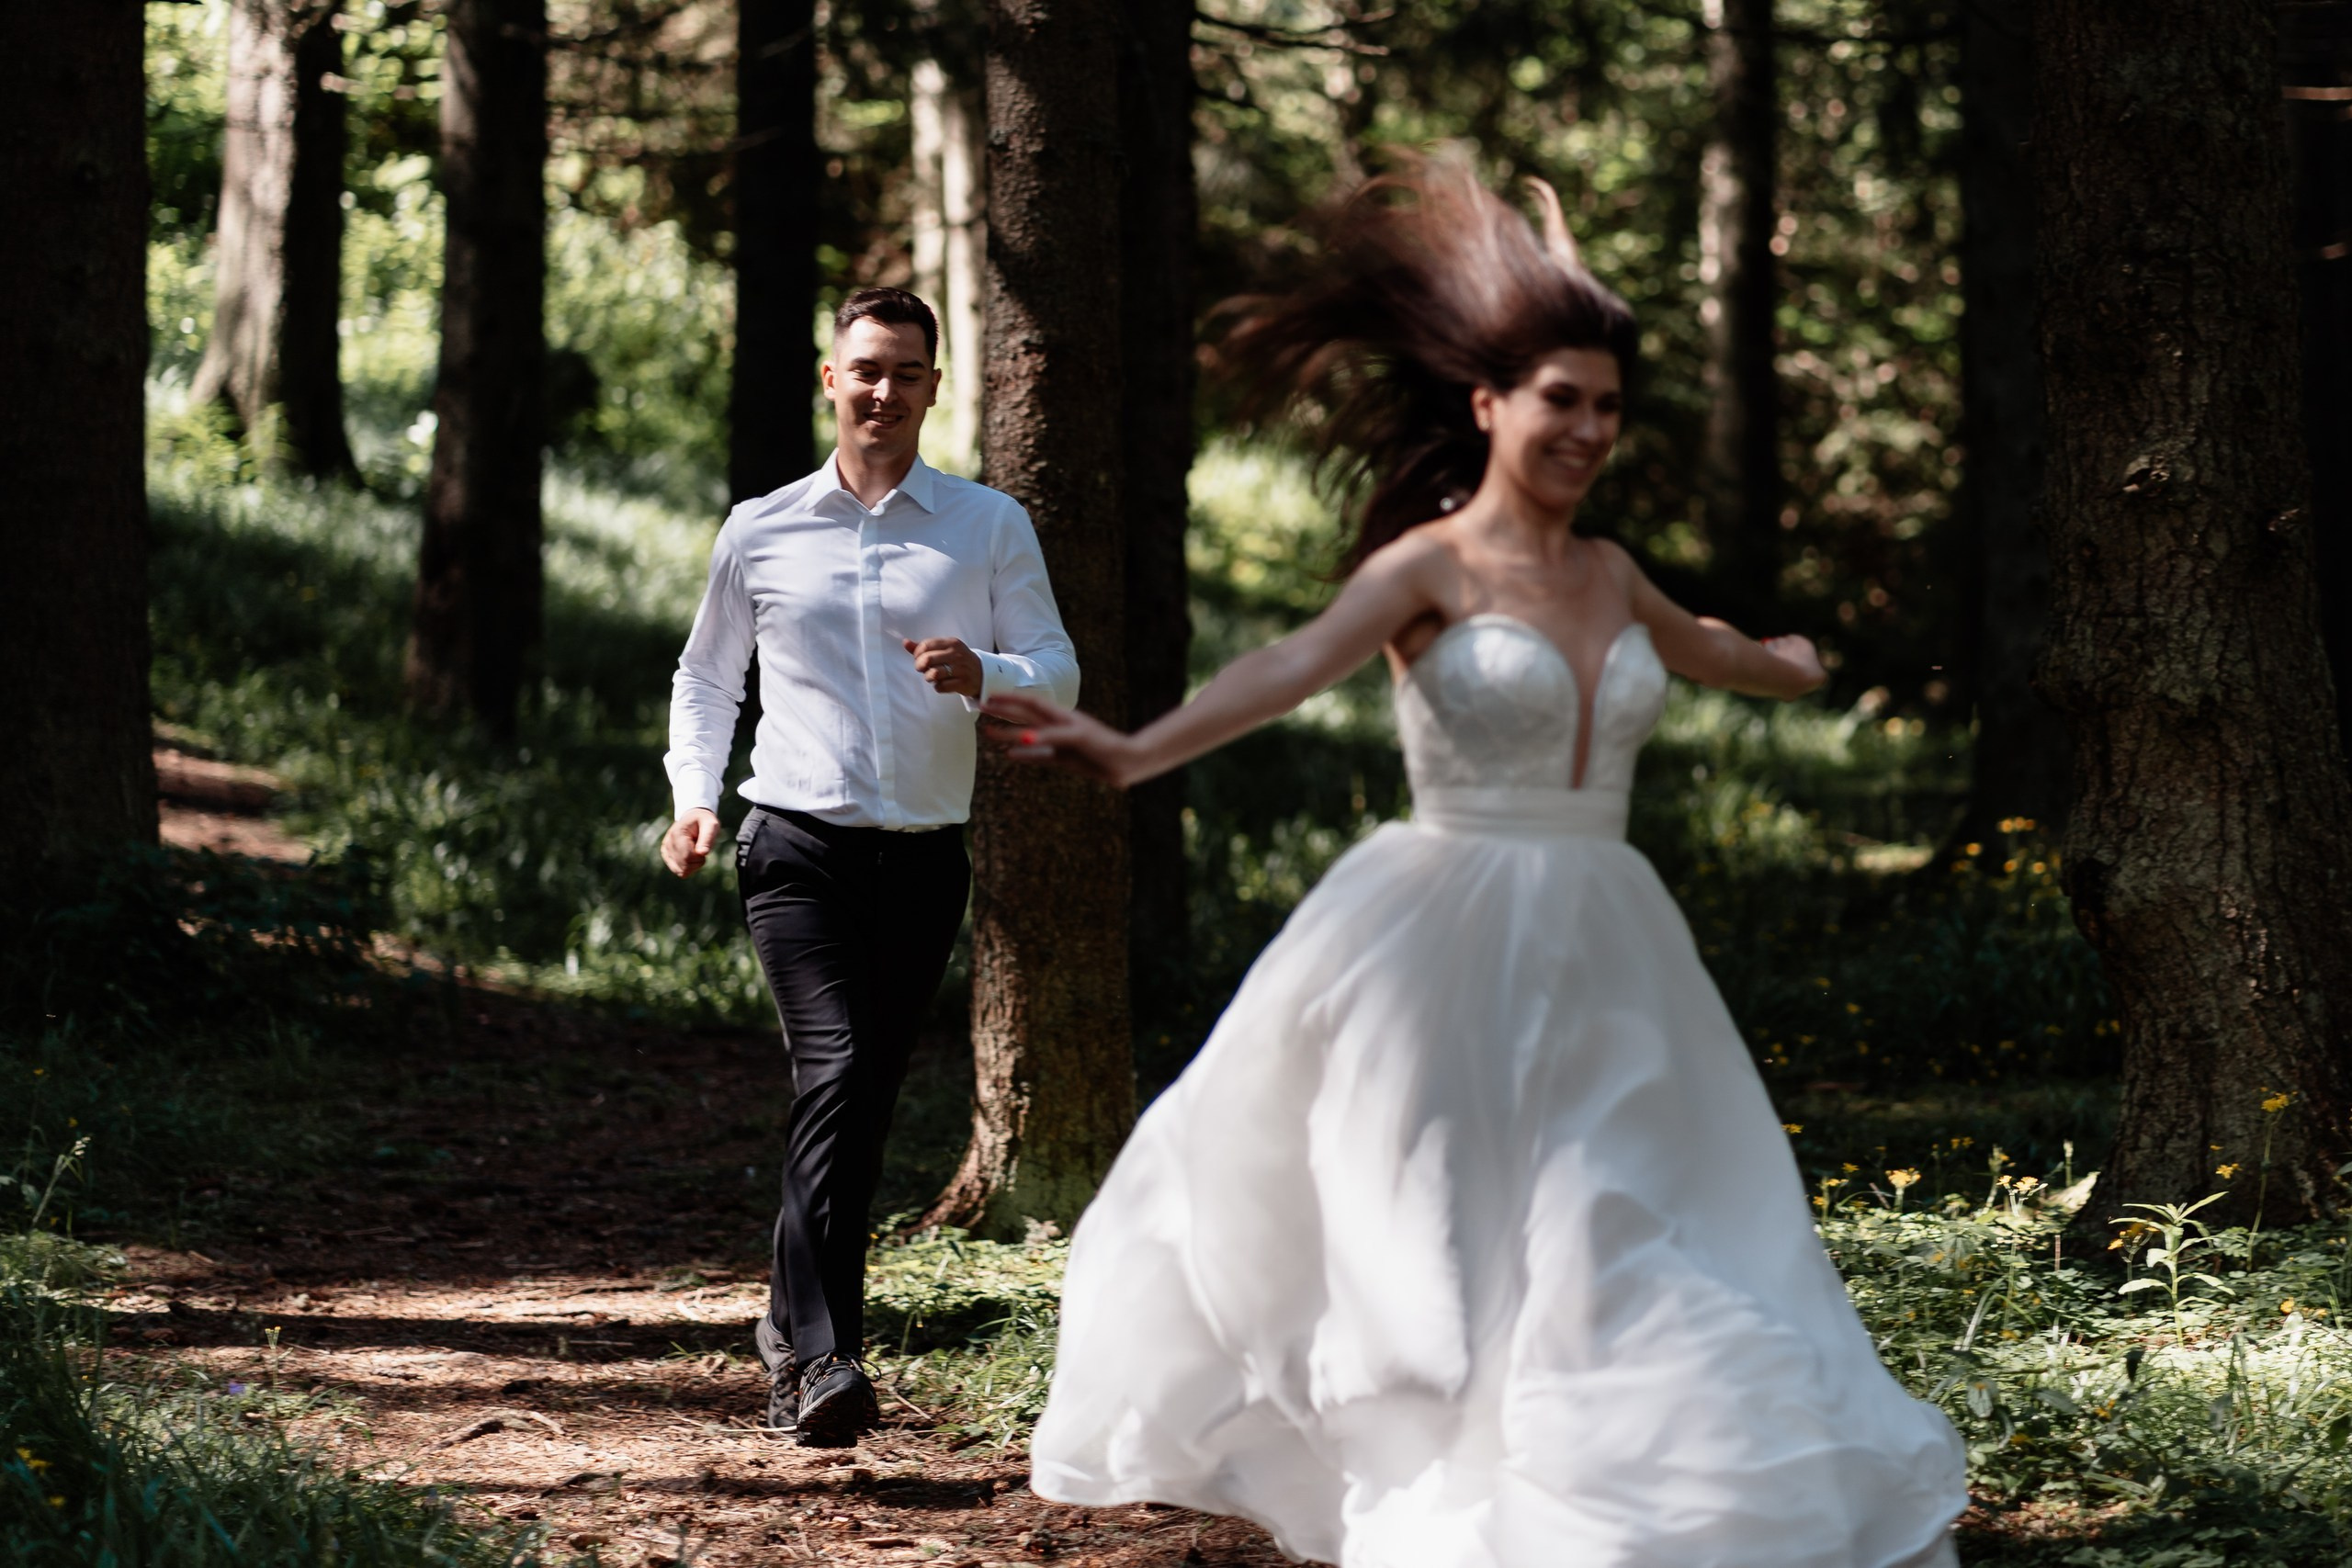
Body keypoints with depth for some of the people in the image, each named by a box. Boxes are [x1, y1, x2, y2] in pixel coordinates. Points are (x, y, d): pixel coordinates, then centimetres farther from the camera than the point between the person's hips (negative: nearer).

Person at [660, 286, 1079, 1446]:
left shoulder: (989, 528, 8)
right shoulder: (761, 532, 9)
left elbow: (1058, 676, 6)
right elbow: (703, 677, 20)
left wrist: (984, 677, -16)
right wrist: (694, 796, 4)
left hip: (923, 860, 2)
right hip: (798, 848, -2)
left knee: (864, 1100, 8)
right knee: (835, 1070, -20)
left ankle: (791, 1328, 27)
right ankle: (824, 1358, -28)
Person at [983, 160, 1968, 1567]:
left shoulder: (1610, 577, 11)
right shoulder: (1429, 567, -8)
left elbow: (1701, 648, 35)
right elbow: (1297, 665, -26)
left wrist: (1785, 667, 57)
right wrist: (1140, 752, -44)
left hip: (1600, 959, 6)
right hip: (1453, 955, -6)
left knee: (1638, 1231, 6)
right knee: (1462, 1254, -6)